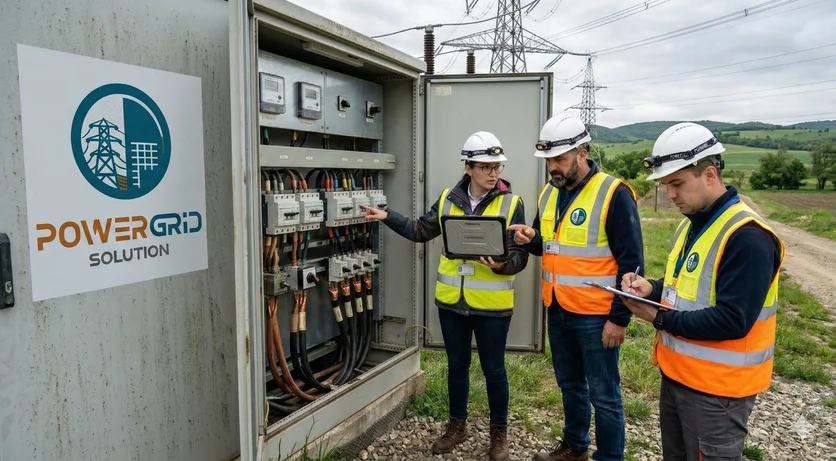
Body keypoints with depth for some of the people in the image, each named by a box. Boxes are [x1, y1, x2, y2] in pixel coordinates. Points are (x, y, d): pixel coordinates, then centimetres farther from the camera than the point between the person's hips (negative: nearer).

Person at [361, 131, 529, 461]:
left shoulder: (511, 204, -8)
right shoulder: (448, 200, 2)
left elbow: (519, 257, -8)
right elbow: (421, 231, 12)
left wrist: (501, 265, -29)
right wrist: (387, 217, 4)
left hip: (492, 305, -3)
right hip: (451, 301, 3)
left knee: (493, 370, 10)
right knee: (456, 366, 17)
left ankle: (499, 432, 30)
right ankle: (457, 425, 36)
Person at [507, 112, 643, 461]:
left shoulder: (613, 194, -15)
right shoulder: (549, 193, 6)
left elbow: (631, 262, -15)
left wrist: (619, 318, -16)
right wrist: (531, 239, -5)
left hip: (596, 315, -7)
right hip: (557, 310, 7)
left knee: (603, 394, 7)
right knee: (570, 384, 22)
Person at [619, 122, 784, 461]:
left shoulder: (747, 237, -24)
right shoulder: (691, 224, 8)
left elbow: (733, 320, -27)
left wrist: (659, 318, -22)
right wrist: (653, 289, -3)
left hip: (716, 388, -9)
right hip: (677, 373, 9)